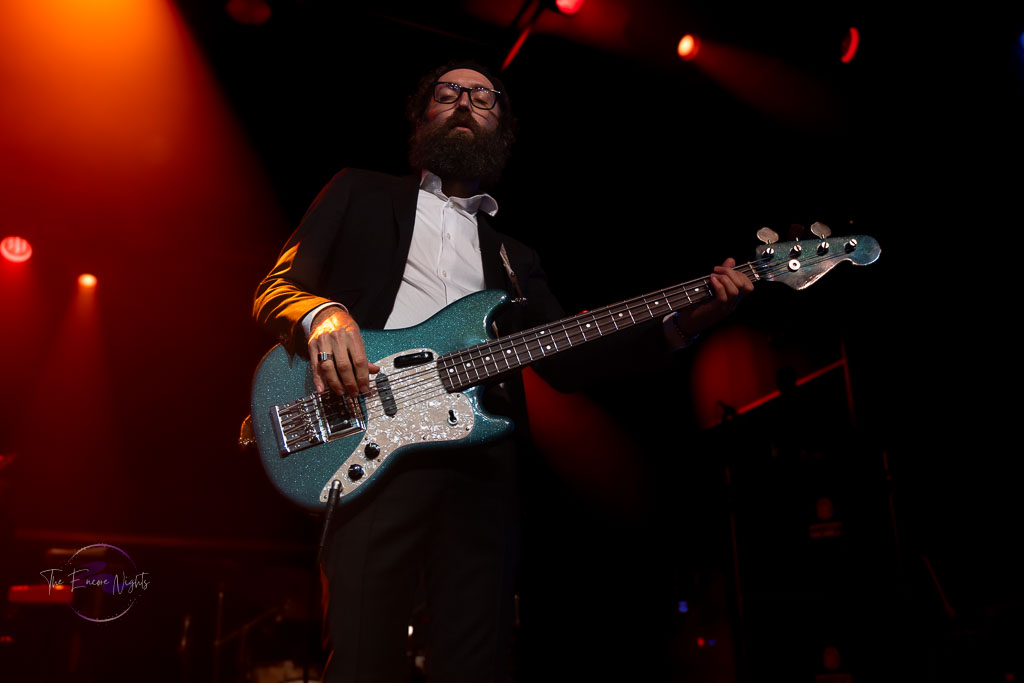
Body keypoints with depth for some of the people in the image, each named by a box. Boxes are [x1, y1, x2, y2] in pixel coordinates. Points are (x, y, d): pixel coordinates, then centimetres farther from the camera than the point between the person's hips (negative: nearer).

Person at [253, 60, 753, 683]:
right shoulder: (362, 193, 20)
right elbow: (275, 288, 11)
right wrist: (321, 314, -14)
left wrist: (685, 322, 7)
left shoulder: (517, 256, 27)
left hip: (484, 461, 3)